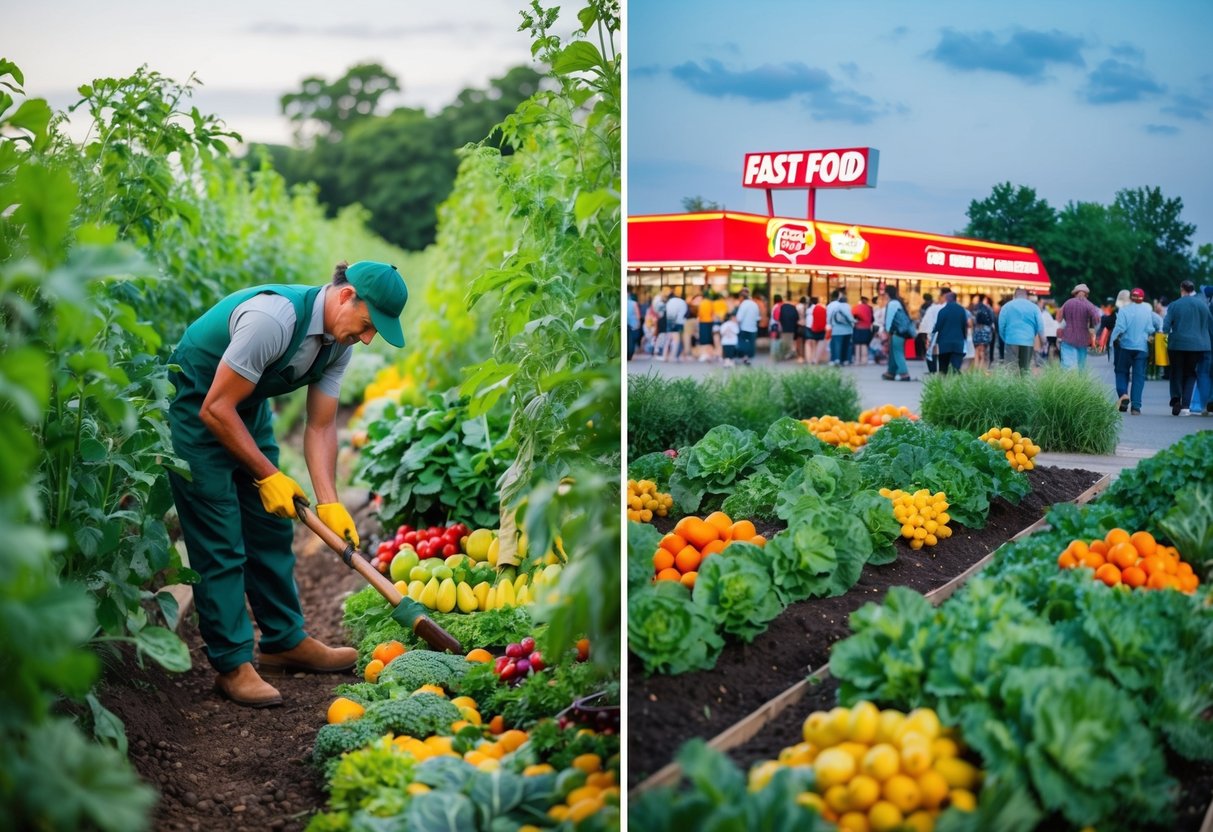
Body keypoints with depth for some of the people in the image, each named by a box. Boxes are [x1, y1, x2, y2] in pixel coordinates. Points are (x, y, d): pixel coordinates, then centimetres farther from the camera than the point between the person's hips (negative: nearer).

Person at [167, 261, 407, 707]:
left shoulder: (338, 341, -7)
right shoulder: (272, 318, -34)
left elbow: (321, 426, -4)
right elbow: (216, 409, -29)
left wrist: (329, 503, -15)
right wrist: (269, 476, -21)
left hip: (248, 409, 9)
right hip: (193, 407, -8)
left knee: (271, 529, 12)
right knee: (221, 544, -8)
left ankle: (285, 641, 24)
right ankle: (232, 663, -1)